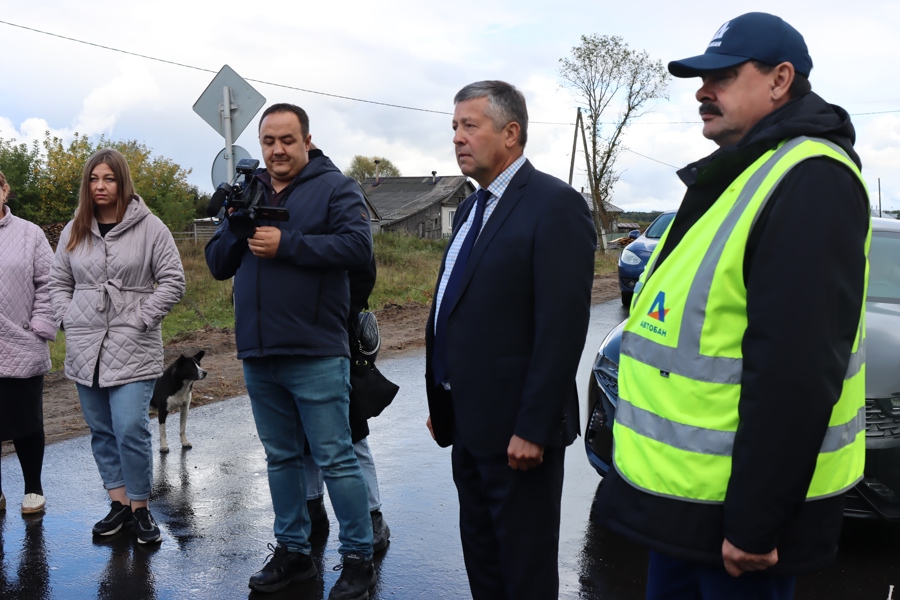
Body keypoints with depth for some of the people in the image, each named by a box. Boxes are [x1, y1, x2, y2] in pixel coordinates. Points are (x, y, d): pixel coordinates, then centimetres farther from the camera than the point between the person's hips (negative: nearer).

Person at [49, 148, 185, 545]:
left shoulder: (149, 227, -3)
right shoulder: (74, 231, 11)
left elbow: (172, 282, -4)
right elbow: (59, 282, 18)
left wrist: (139, 320, -9)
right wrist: (69, 320, 4)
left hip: (133, 352, -5)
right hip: (85, 349, 5)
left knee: (131, 431, -10)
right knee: (101, 432, 11)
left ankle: (141, 509, 6)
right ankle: (119, 503, 24)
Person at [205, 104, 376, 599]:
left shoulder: (334, 187, -2)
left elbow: (358, 245, -17)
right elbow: (217, 265, 12)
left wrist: (286, 243, -20)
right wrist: (235, 227, -7)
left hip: (315, 354, -6)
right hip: (258, 355, 6)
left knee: (335, 458, -1)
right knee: (280, 458, 15)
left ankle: (358, 558, 11)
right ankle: (292, 550, 28)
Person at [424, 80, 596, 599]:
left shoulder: (556, 205, -15)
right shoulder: (472, 207, 14)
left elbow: (562, 326, -21)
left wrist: (533, 429, -22)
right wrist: (441, 404, 14)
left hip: (516, 427, -9)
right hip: (468, 422, 9)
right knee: (480, 555, 21)